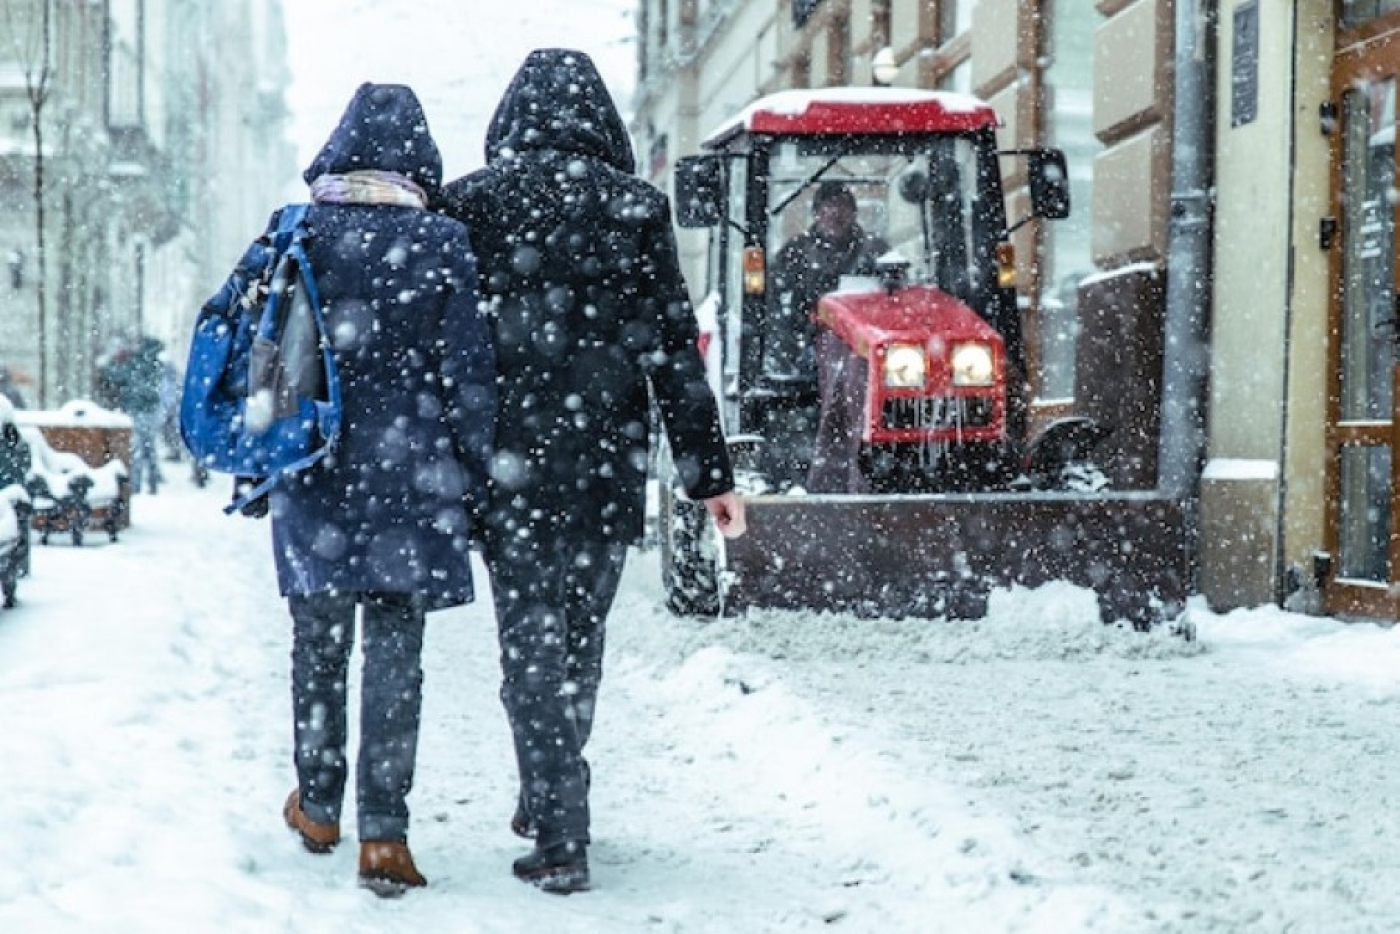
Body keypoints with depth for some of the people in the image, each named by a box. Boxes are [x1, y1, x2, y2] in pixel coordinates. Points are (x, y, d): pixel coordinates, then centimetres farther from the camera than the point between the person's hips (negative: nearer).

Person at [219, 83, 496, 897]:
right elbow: (469, 371, -3)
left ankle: (319, 806, 27)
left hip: (315, 474, 2)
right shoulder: (444, 243, -4)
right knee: (396, 651, 0)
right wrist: (476, 481, 4)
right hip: (409, 475, -2)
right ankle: (383, 833, -2)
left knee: (319, 641, 15)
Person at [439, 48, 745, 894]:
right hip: (607, 465, 2)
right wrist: (711, 473, 3)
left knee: (532, 641, 2)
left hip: (512, 463, -2)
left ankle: (559, 837, -3)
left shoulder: (470, 205, -2)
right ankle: (553, 805, 30)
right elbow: (673, 349, -1)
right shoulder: (636, 210, 0)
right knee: (580, 636, 16)